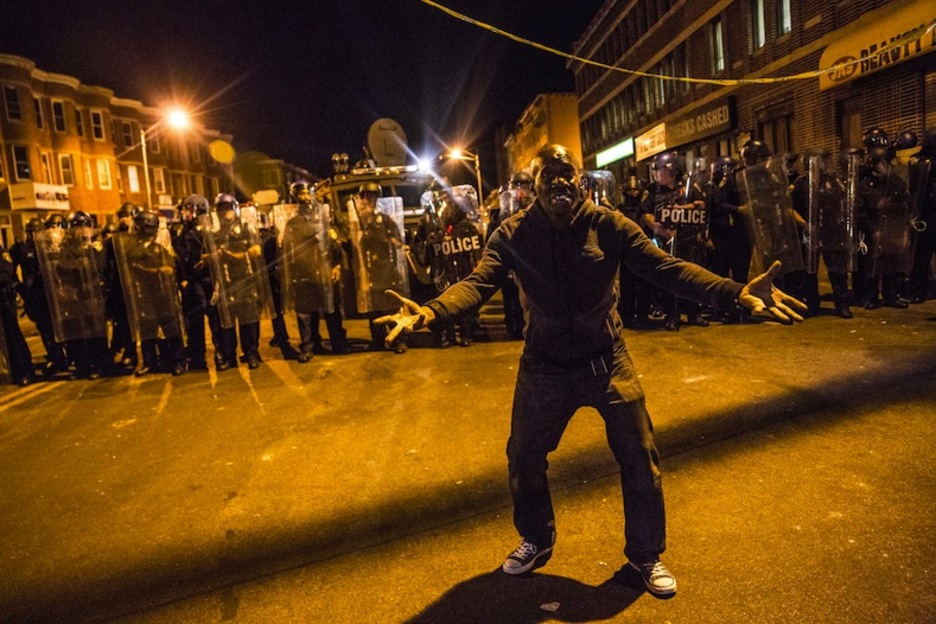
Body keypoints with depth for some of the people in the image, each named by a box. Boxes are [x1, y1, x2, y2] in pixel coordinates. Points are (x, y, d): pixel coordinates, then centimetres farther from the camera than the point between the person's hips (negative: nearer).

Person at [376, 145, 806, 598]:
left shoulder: (609, 225, -11)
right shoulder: (513, 234, -10)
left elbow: (666, 267, -18)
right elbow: (478, 283, -23)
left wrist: (735, 292, -34)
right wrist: (430, 311, -44)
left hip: (607, 362, 0)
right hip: (544, 366, 1)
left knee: (639, 458, 6)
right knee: (523, 458, 11)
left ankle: (645, 555, 35)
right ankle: (536, 541, 42)